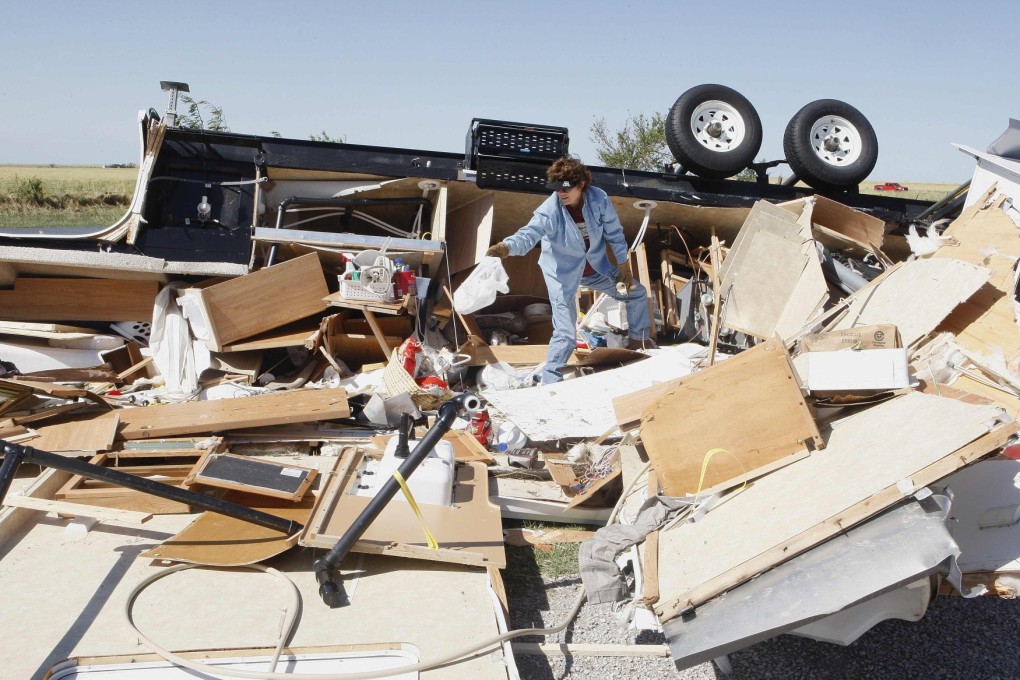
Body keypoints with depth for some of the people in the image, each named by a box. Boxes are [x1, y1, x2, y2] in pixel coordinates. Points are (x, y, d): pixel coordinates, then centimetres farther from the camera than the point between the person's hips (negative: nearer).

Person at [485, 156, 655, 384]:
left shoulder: (599, 199, -19)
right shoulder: (549, 211, -28)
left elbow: (614, 233, -7)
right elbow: (528, 234, -42)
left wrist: (624, 266, -1)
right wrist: (505, 247, -63)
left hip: (596, 267, 5)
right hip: (563, 274, -5)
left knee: (636, 293, 17)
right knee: (566, 335, -11)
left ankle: (638, 340, 42)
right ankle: (550, 383, 2)